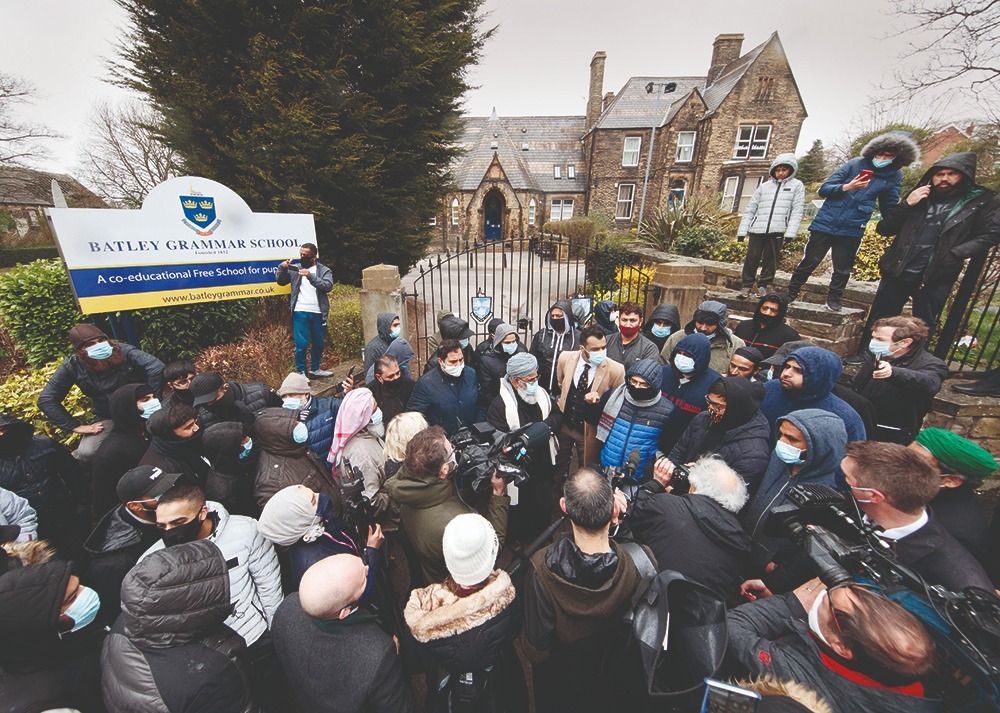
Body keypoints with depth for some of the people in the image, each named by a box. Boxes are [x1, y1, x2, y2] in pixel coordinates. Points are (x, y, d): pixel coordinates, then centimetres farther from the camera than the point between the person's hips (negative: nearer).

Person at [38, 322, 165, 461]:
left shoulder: (122, 350, -16)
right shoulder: (71, 366, -9)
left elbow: (156, 366, -27)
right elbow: (46, 400, -4)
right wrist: (76, 426, -9)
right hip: (109, 418, 2)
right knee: (86, 453, -22)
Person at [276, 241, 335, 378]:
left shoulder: (324, 270, 5)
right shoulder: (295, 268, 10)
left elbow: (328, 286, -12)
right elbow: (280, 281, 10)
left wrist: (311, 276, -24)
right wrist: (282, 267, -7)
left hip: (318, 313, 1)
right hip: (300, 312, -1)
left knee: (318, 343, 11)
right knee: (301, 344, -5)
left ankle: (315, 370, 27)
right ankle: (301, 373, 6)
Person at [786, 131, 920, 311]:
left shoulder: (894, 176, 7)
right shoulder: (855, 164, -1)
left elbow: (889, 208, 15)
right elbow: (824, 189, -5)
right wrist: (846, 187, -21)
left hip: (852, 231, 3)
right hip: (825, 224, -2)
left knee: (842, 270, 7)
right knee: (808, 263, 0)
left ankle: (833, 299, 22)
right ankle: (791, 293, 13)